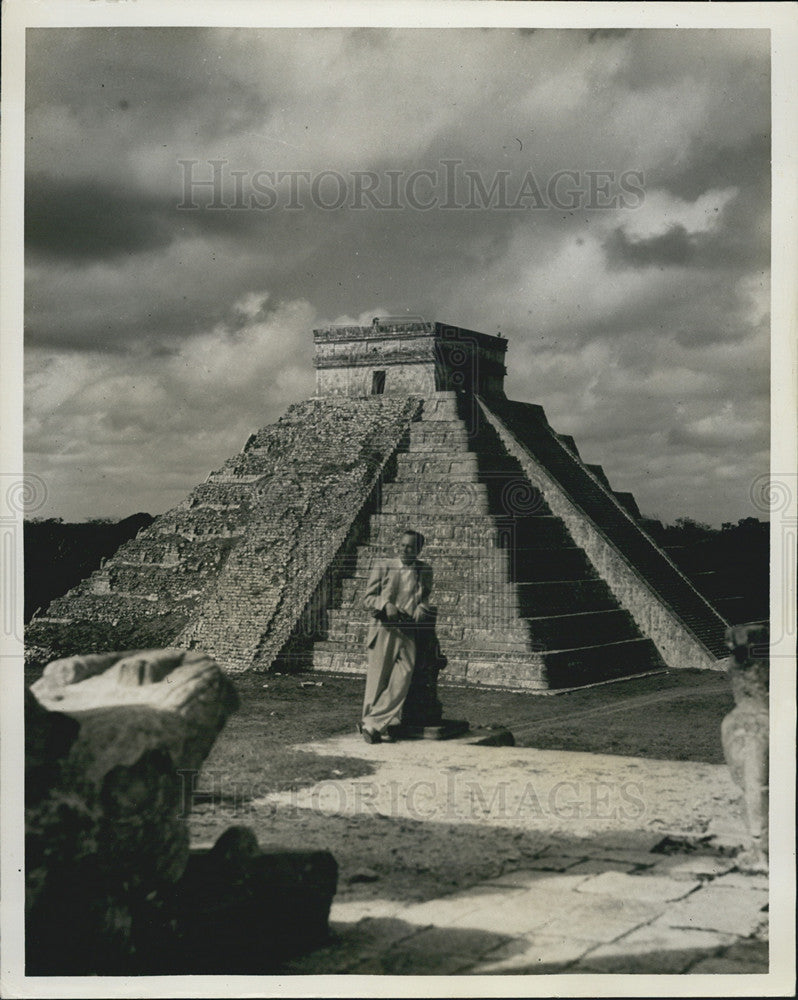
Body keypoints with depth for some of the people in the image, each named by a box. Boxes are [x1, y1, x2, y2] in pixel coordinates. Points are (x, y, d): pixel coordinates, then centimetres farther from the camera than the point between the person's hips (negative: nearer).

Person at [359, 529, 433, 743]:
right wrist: (386, 606, -12)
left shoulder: (425, 571, 10)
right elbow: (368, 597, 7)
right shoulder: (383, 567, 5)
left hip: (408, 633, 1)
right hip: (383, 630, -1)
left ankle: (371, 724, -6)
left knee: (402, 679, -11)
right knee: (377, 681, -1)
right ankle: (379, 728, 10)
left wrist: (420, 610, -3)